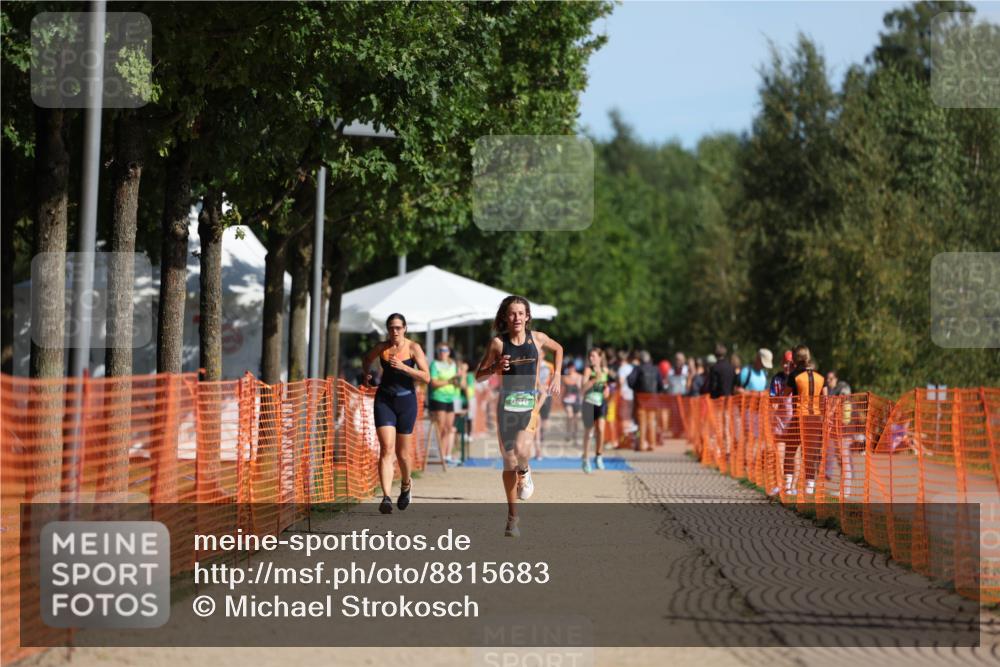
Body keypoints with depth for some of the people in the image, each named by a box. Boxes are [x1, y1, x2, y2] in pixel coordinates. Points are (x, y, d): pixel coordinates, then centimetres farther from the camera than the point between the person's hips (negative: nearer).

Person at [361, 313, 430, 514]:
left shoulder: (413, 348, -6)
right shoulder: (381, 347, 1)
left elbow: (426, 377, -13)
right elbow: (367, 359, 25)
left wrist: (404, 367, -23)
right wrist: (367, 374, 9)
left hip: (406, 400, -1)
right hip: (384, 400, 1)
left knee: (403, 452, 9)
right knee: (386, 449, -14)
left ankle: (406, 484, 41)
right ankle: (386, 497, -22)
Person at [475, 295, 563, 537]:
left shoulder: (537, 338, 1)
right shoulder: (498, 343, -2)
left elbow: (558, 349, 23)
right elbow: (478, 374, 4)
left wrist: (556, 377, 14)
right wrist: (495, 368, -15)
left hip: (530, 402, -1)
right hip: (507, 404, 1)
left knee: (521, 449, -27)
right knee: (509, 462, 3)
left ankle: (524, 471, 10)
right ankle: (512, 517, 17)